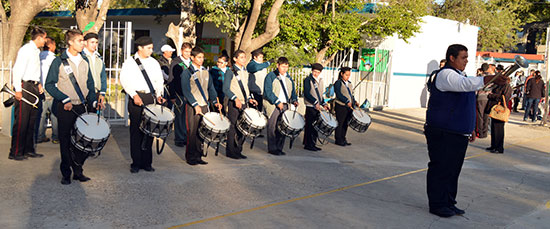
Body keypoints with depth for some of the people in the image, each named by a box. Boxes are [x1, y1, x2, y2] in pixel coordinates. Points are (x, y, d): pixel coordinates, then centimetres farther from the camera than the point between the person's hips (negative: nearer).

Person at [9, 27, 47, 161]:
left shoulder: (36, 51, 18)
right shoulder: (26, 50, -10)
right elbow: (17, 70, -16)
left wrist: (38, 83, 13)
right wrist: (18, 89, -19)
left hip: (33, 88, 9)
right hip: (24, 87, -9)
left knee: (31, 120, 11)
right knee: (21, 121, -8)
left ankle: (29, 150, 18)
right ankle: (15, 153, -3)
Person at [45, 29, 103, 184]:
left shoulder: (84, 61, 10)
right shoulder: (59, 61, -5)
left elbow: (89, 83, 17)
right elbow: (49, 85, -7)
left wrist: (94, 101, 3)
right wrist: (65, 99, -16)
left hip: (81, 106, 4)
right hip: (65, 108, -4)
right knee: (65, 141, 3)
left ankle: (78, 171, 18)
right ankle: (66, 174, 13)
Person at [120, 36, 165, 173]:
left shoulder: (154, 63, 14)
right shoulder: (129, 62, 1)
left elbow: (159, 81, 14)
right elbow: (124, 80, -6)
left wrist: (159, 95, -3)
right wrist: (134, 95, -17)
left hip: (151, 98, 4)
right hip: (136, 98, -4)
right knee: (136, 131, 1)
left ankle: (147, 162, 14)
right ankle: (136, 163, 9)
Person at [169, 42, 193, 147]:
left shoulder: (192, 62, 10)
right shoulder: (175, 62, -2)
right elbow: (171, 80, -3)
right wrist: (172, 96, -8)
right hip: (179, 94, -4)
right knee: (179, 117, 2)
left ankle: (186, 137, 15)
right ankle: (179, 139, 11)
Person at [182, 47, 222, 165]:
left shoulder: (206, 72, 13)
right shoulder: (187, 73, -4)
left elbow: (210, 88, 14)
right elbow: (186, 91, -10)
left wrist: (215, 101, -1)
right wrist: (195, 105, -18)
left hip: (204, 106, 5)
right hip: (192, 107, -5)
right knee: (192, 132, -3)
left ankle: (198, 156, 14)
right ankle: (190, 157, 7)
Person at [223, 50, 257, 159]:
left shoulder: (245, 72, 14)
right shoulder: (231, 72, -7)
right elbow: (226, 89, -11)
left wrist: (250, 98, 8)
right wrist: (235, 98, -22)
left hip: (244, 103, 7)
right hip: (234, 104, -7)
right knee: (233, 127, -4)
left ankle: (238, 151, 18)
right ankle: (230, 152, 5)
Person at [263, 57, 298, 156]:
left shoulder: (288, 78, 17)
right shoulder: (271, 76, -4)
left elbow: (292, 91, 22)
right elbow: (268, 91, -12)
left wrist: (294, 100, 2)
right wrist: (277, 102, -17)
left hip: (285, 106, 6)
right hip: (273, 106, -6)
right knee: (273, 128, -5)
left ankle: (279, 148, 14)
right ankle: (272, 148, 2)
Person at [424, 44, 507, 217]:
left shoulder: (458, 75, 20)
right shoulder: (446, 75, -13)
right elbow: (467, 84, -33)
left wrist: (470, 128, 26)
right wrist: (492, 79, -41)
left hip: (458, 134, 10)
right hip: (442, 134, -10)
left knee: (453, 169, 14)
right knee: (440, 169, -3)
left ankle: (449, 203, 23)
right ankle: (437, 205, 5)